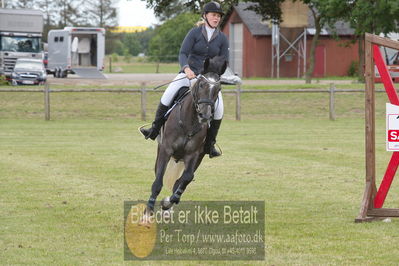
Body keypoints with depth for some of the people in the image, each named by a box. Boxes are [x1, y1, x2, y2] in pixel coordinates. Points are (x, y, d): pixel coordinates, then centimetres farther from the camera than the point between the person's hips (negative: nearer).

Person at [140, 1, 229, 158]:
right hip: (189, 73, -1)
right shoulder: (195, 33, -1)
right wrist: (186, 69, -29)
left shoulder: (222, 38, 4)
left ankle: (209, 145, -10)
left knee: (218, 107, -22)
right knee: (168, 94, -26)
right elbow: (182, 54, -9)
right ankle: (154, 130, -13)